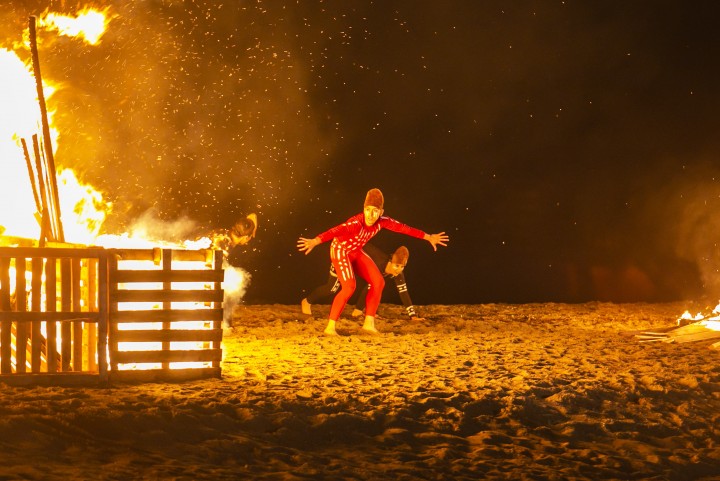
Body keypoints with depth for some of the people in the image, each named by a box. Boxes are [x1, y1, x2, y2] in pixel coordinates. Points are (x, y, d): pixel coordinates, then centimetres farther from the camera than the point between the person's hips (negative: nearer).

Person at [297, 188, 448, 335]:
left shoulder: (382, 222, -17)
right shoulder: (356, 223, -36)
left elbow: (404, 228, -6)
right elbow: (336, 231, -52)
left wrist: (428, 237, 2)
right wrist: (315, 241, -68)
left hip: (356, 252, 7)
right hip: (340, 250, -7)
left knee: (378, 282, 0)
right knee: (349, 286, -23)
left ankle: (369, 323, 9)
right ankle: (330, 327, -17)